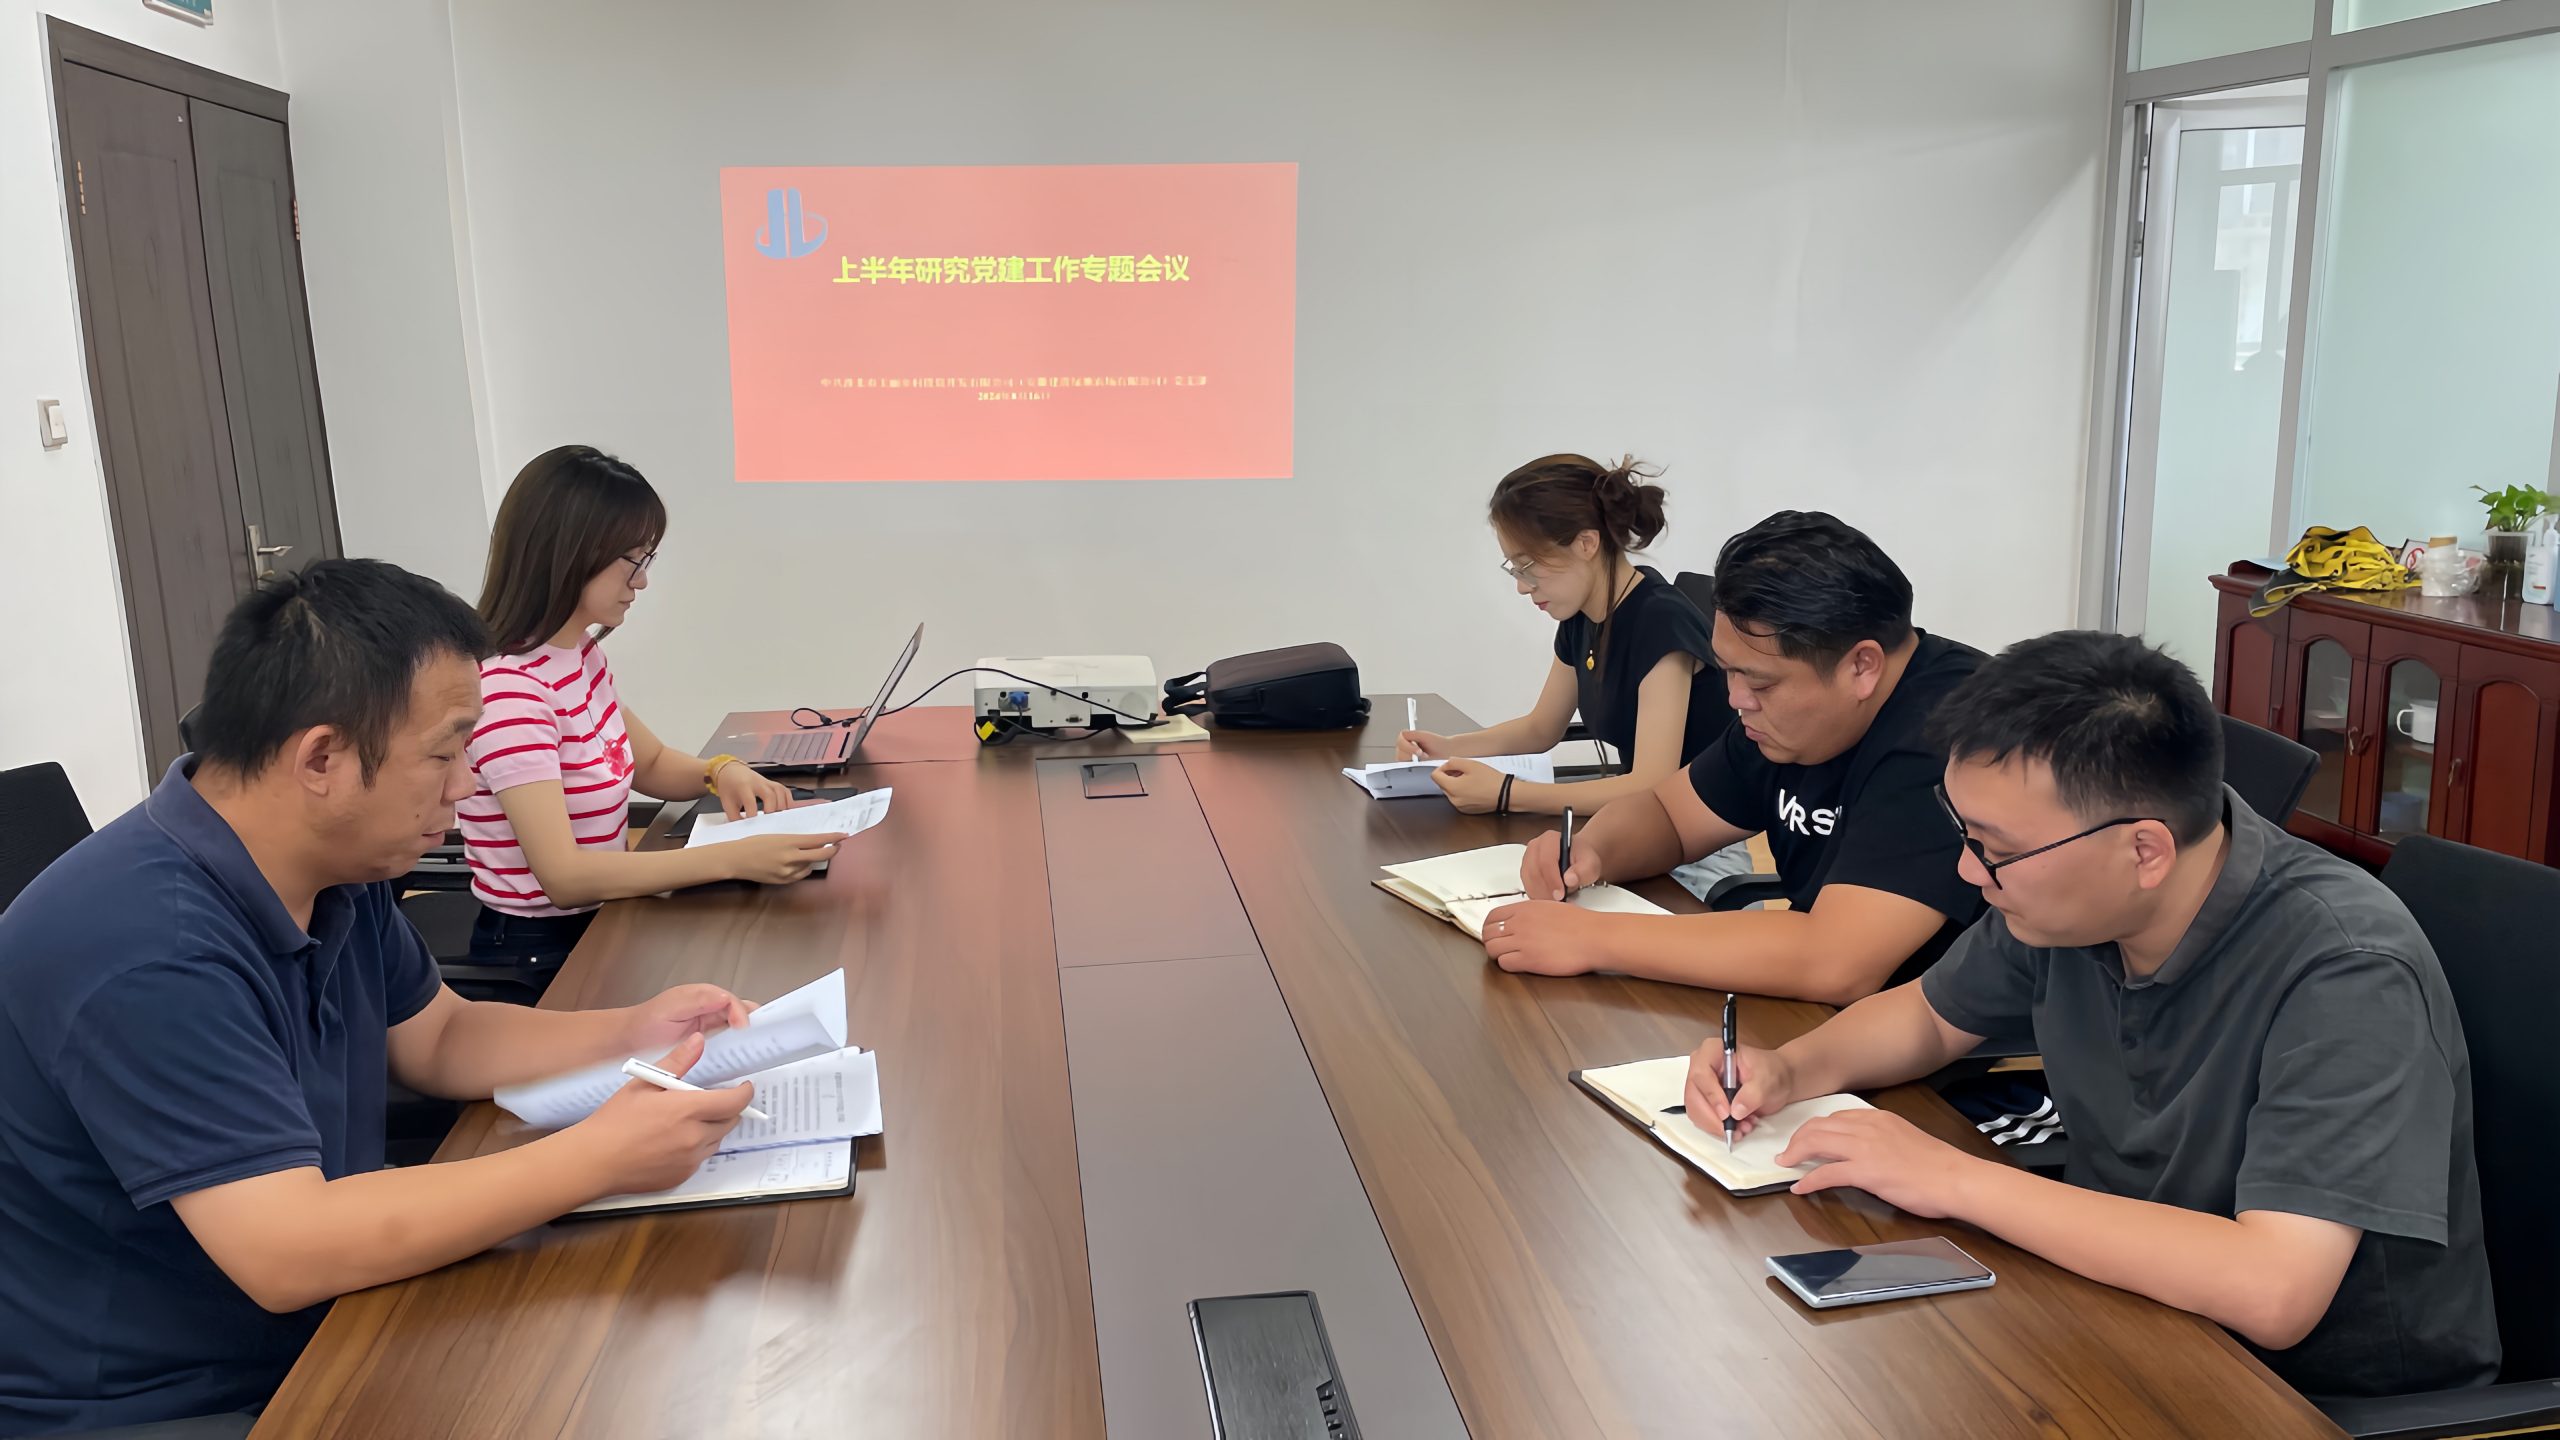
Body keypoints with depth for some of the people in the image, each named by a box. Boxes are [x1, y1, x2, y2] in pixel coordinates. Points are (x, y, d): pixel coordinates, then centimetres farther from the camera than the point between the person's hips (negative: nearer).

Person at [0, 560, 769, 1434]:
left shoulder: (338, 871, -2)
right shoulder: (149, 952, -29)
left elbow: (439, 1040, 12)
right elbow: (288, 1253, -33)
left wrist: (631, 1033, -4)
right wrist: (598, 1157, -30)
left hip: (314, 1338, 8)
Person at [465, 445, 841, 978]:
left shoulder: (581, 652, 4)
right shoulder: (507, 688, -23)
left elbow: (650, 763, 17)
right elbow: (562, 875, -29)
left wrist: (722, 770, -5)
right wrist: (734, 859, -36)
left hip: (599, 923, 8)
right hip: (540, 953, -8)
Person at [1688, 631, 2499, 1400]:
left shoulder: (2344, 977, -28)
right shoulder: (2063, 896, -9)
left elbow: (2271, 1293, -37)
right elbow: (1932, 1014, 10)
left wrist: (1957, 1179, -30)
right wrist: (1790, 1070, -9)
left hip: (2335, 1401, -6)